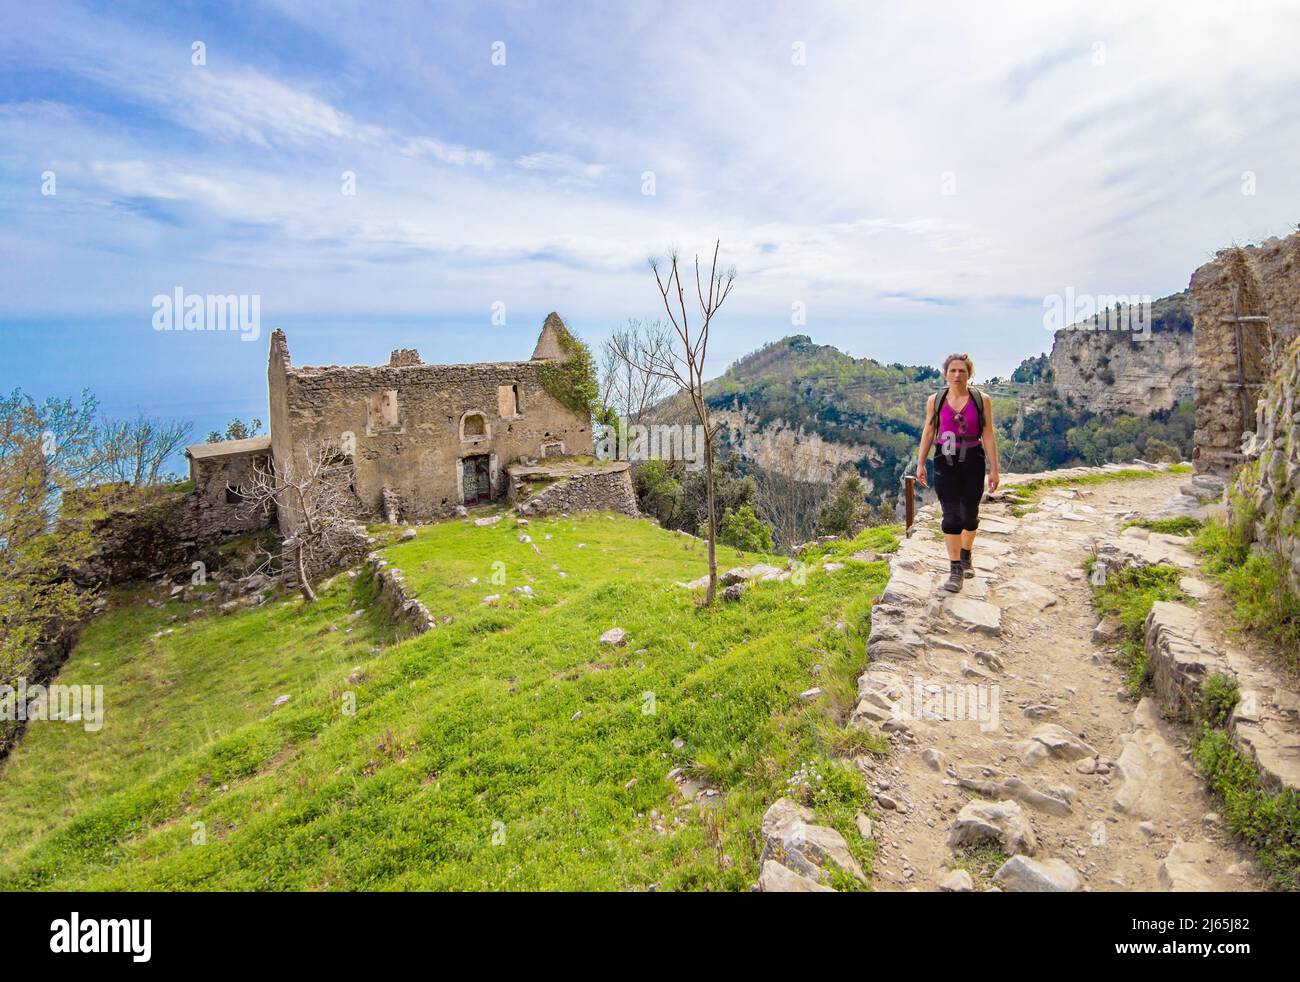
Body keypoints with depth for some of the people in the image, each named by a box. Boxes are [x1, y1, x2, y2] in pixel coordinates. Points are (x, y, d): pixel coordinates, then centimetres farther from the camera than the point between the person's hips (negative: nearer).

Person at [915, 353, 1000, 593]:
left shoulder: (982, 400, -3)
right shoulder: (935, 400, -1)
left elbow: (988, 436, -2)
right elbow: (928, 433, 6)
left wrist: (994, 468, -4)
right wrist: (920, 463, 2)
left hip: (973, 462, 0)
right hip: (945, 462, 0)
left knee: (970, 514, 12)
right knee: (951, 516, -6)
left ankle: (966, 556, 37)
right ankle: (955, 569, 1)